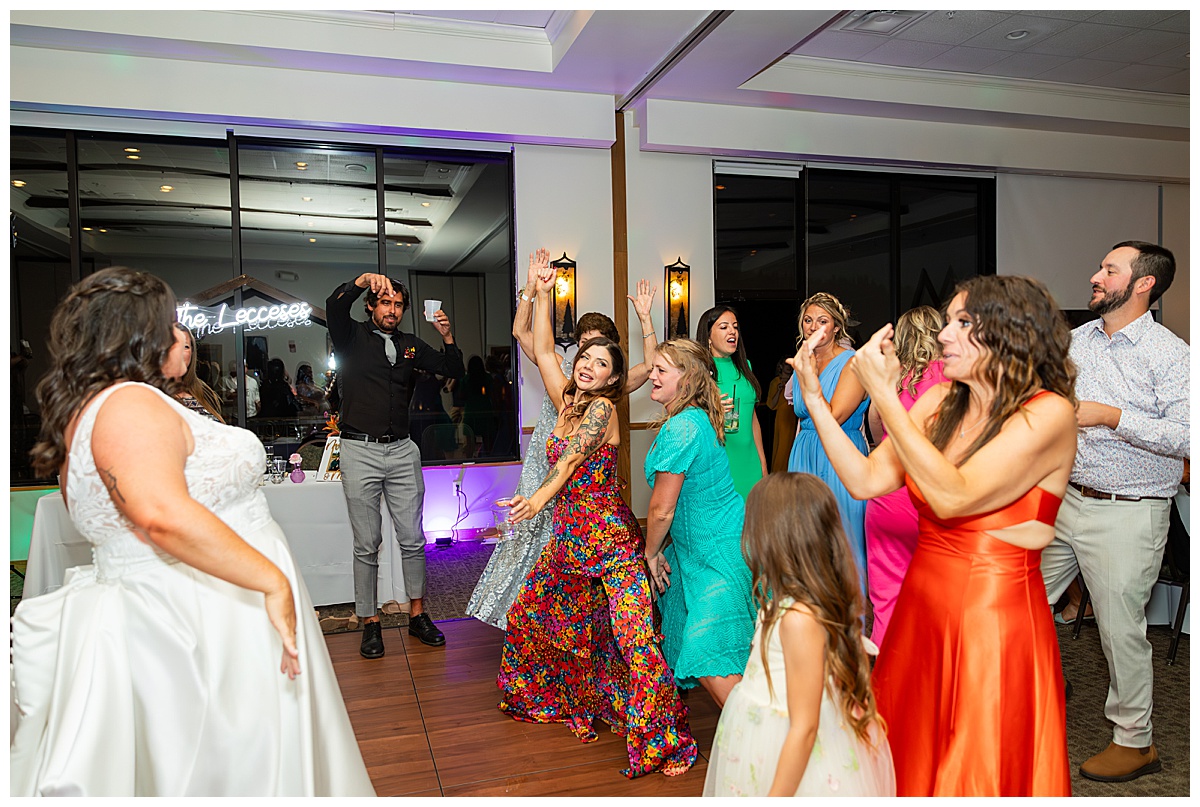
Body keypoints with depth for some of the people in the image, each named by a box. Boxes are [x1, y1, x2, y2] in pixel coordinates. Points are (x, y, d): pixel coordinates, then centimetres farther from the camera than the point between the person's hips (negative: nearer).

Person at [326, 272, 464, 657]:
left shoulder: (410, 345, 13)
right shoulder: (352, 336, 4)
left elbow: (453, 370, 11)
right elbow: (334, 305, -17)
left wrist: (447, 336, -5)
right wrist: (363, 279, -31)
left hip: (402, 451, 3)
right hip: (361, 451, -3)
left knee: (413, 538, 6)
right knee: (367, 544, 3)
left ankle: (417, 615, 19)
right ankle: (370, 624, 13)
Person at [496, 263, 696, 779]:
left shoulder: (601, 407, -11)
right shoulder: (567, 401, 8)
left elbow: (571, 459, -25)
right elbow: (542, 350, 12)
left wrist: (540, 497, -39)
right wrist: (542, 294, 10)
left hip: (610, 540, -8)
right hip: (569, 537, 8)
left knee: (633, 639, -10)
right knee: (527, 617, 18)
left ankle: (666, 740, 2)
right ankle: (550, 700, 42)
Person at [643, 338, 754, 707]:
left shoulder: (680, 429, -24)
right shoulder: (699, 417, 6)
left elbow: (661, 510, -19)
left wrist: (651, 551, -2)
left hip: (718, 553, -11)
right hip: (696, 548, 11)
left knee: (707, 657, -10)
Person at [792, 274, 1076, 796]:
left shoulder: (1049, 413, -14)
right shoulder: (938, 404, 3)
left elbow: (952, 497, -25)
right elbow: (865, 480, -2)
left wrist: (884, 396, -26)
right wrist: (814, 398, -6)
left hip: (995, 621, -5)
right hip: (920, 612, 6)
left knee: (977, 777, 13)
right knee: (910, 763, 20)